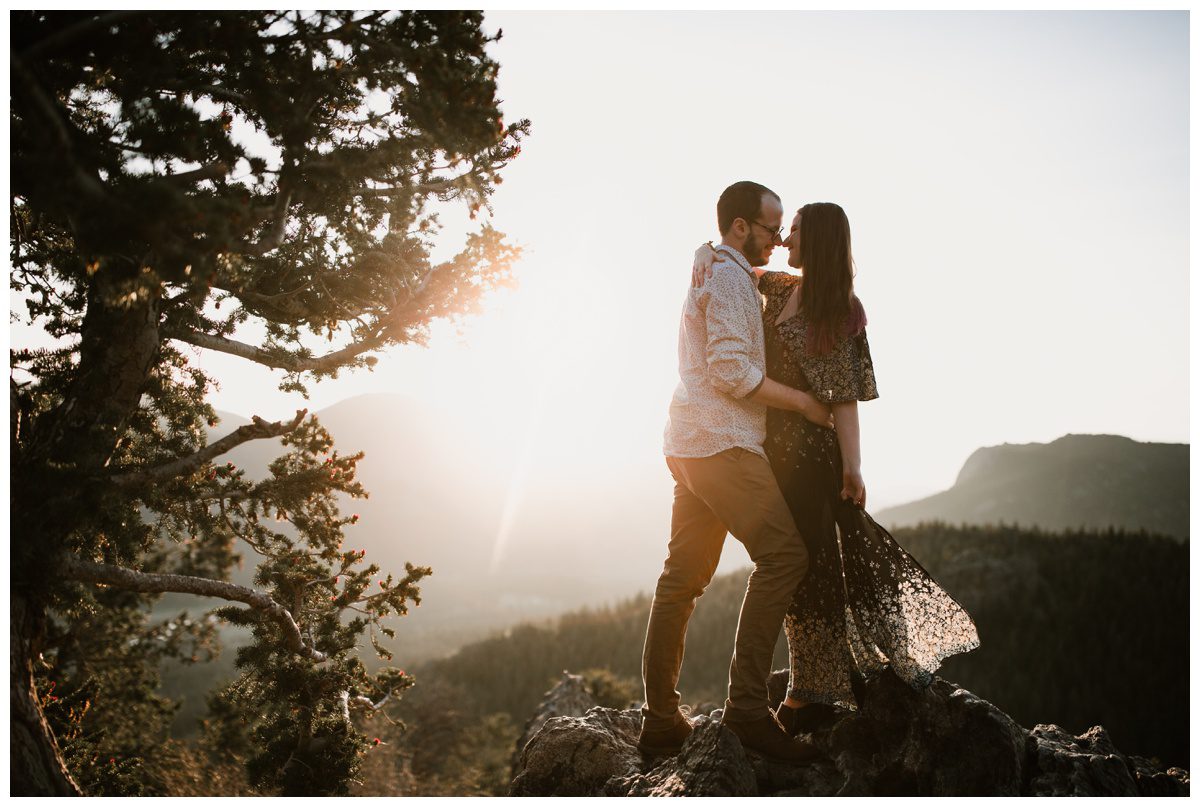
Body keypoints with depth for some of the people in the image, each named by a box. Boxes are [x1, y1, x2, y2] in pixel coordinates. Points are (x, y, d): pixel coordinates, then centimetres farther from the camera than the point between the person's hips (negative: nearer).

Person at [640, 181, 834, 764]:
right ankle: (747, 705, -14)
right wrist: (802, 402, -9)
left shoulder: (708, 273, 25)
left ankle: (660, 719, 10)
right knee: (783, 553, -12)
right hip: (722, 442, -10)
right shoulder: (731, 278, -8)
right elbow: (732, 370, -17)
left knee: (683, 576, 7)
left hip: (689, 446, 10)